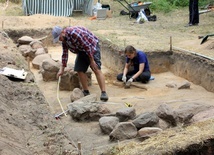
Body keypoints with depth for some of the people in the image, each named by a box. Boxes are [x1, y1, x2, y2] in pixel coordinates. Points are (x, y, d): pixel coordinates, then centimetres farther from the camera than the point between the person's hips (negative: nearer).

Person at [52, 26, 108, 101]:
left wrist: (92, 61, -22)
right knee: (80, 70, -2)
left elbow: (87, 46, -27)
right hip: (81, 51, 8)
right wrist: (62, 69, 6)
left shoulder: (74, 33, -31)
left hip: (92, 47, -8)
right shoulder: (64, 39, -2)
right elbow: (64, 54, 7)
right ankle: (86, 92, 8)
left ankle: (103, 93, -23)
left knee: (96, 69, -18)